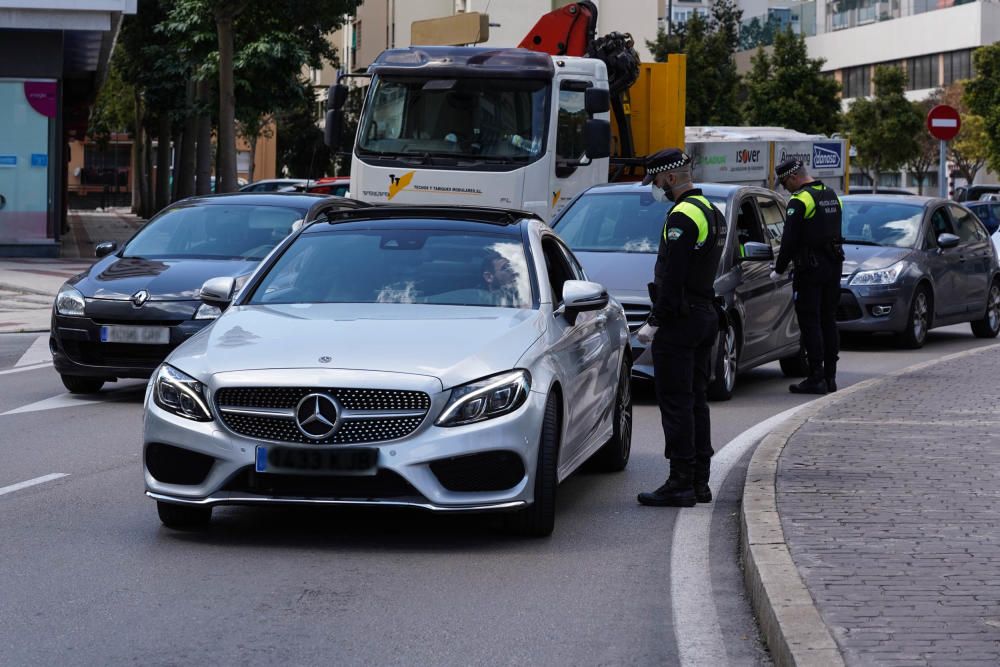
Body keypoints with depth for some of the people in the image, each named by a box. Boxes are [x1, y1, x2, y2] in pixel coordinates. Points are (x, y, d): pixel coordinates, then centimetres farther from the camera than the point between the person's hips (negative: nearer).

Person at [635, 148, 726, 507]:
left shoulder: (682, 216, -16)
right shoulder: (712, 212, 16)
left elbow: (672, 278, -21)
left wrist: (656, 322, -16)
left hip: (680, 320, -10)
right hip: (706, 315, 10)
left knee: (676, 402, -7)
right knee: (696, 400, 13)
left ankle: (680, 483, -8)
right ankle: (699, 481, 16)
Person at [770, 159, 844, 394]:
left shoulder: (800, 200, -13)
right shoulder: (832, 196, 14)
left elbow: (789, 239, -14)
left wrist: (779, 269, -6)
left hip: (810, 268, -8)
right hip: (833, 266, 8)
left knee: (810, 322, -5)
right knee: (828, 320, 12)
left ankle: (816, 377, -8)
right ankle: (830, 375, 13)